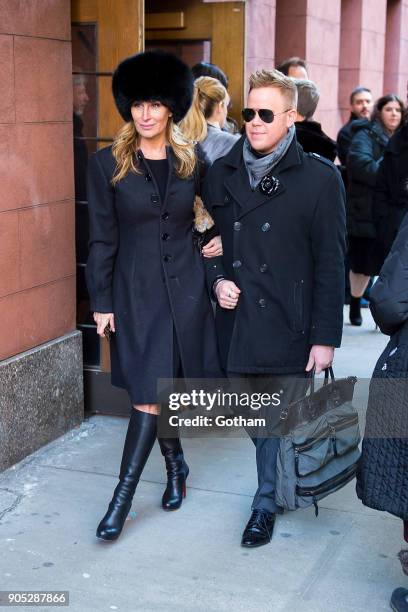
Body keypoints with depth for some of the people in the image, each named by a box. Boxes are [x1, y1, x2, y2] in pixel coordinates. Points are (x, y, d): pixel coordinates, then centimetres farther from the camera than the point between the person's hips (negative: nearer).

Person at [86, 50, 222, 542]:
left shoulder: (192, 160, 3)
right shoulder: (107, 164, -3)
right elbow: (102, 238, -2)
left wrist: (213, 240, -2)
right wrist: (101, 302, -4)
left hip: (186, 288, 1)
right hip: (137, 291, -1)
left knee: (152, 393, 3)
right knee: (151, 391, 3)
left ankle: (122, 498, 12)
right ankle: (175, 464, 30)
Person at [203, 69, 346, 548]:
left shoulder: (319, 178, -6)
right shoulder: (221, 175, 6)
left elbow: (330, 264, -7)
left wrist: (325, 336, -10)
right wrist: (217, 280, -2)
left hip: (288, 326, -4)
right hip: (236, 322, 4)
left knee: (278, 419, 4)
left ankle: (267, 501, 22)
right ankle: (276, 485, 39)